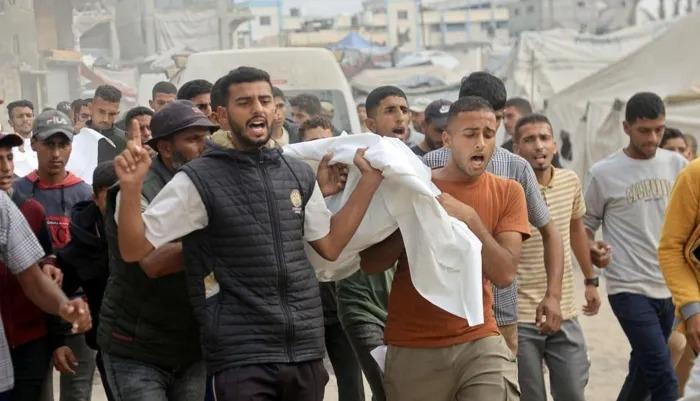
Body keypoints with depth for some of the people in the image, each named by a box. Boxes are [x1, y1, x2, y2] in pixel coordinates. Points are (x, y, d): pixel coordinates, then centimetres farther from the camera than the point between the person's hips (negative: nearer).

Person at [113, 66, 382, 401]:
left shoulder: (299, 175, 8)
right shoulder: (199, 180, -7)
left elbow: (330, 245, 17)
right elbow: (134, 249, -7)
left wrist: (370, 180, 12)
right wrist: (131, 187, -24)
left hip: (306, 350, 5)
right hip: (241, 356, -5)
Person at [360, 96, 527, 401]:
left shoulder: (507, 192, 1)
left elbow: (504, 274, -10)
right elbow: (369, 264, -3)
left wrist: (470, 219, -20)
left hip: (479, 342, 0)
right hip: (413, 349, 0)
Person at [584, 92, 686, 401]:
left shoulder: (677, 165, 5)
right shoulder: (603, 173, -7)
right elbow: (584, 226, 1)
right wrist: (592, 251, -20)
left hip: (670, 286, 5)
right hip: (629, 288, -5)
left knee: (644, 372, 16)